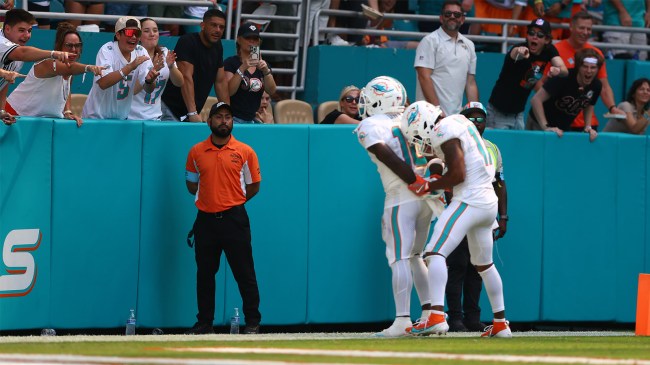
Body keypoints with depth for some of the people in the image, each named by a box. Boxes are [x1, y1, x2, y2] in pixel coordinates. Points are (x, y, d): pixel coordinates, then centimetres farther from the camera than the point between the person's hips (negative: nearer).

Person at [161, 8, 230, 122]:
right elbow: (186, 78, -22)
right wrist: (192, 113, -29)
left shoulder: (217, 47, 10)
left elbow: (221, 81, 13)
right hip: (171, 109, -7)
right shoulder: (187, 41, -13)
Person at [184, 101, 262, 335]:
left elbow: (253, 187, 7)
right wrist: (210, 198, 8)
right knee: (205, 274, 7)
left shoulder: (245, 152, 2)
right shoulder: (196, 152, 7)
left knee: (244, 273, -3)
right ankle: (204, 323, 15)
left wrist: (231, 201, 4)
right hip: (206, 219, 3)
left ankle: (253, 322, 3)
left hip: (234, 219, -3)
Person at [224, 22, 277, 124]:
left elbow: (271, 91, 1)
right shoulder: (230, 63, -2)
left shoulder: (262, 64, 14)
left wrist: (266, 71, -15)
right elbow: (228, 91, -15)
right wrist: (242, 68, -22)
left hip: (252, 119, 5)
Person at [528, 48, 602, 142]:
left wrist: (588, 127, -2)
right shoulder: (564, 78, -28)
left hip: (564, 129, 5)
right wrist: (545, 127, -33)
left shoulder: (596, 85, -11)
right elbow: (536, 100, -30)